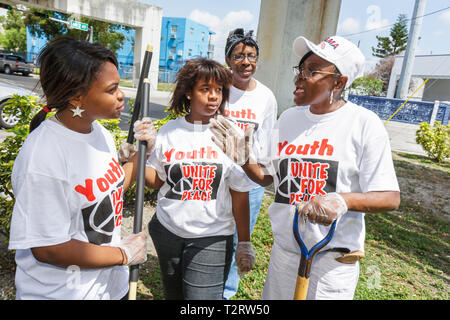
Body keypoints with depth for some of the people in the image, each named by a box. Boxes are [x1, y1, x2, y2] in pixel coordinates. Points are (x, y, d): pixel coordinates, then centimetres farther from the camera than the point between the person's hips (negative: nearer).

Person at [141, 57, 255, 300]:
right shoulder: (169, 131, -2)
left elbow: (240, 195, -6)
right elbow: (156, 180, 4)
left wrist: (244, 244, -3)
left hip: (212, 237, -3)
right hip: (167, 231, 3)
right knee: (173, 294, 23)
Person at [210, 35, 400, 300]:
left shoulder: (364, 123, -12)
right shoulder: (289, 118, 3)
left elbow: (390, 197, -13)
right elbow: (266, 177, 8)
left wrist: (342, 200, -29)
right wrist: (243, 157, -9)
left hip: (333, 258, -4)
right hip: (284, 249, 5)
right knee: (275, 295, 19)